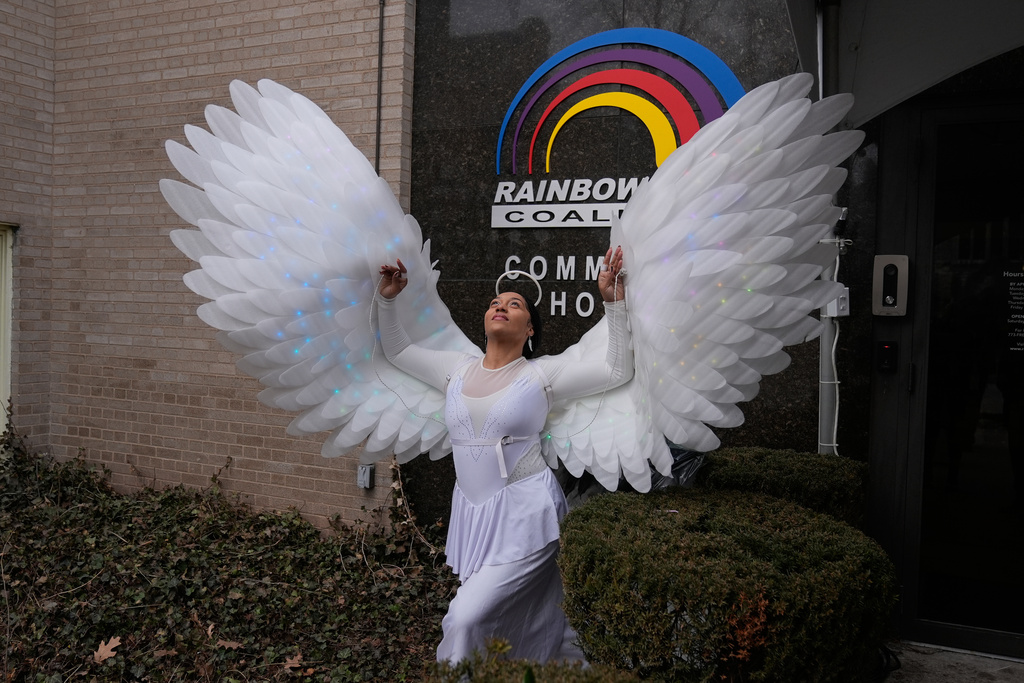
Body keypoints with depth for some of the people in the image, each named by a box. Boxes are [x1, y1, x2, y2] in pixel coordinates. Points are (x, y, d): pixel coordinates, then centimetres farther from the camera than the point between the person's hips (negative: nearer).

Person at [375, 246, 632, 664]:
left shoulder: (542, 373, -1)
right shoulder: (458, 369, 10)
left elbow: (619, 370, -3)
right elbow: (397, 351, 21)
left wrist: (613, 300, -9)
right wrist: (388, 299, 9)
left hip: (524, 512, -4)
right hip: (472, 512, 5)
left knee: (465, 619, -14)